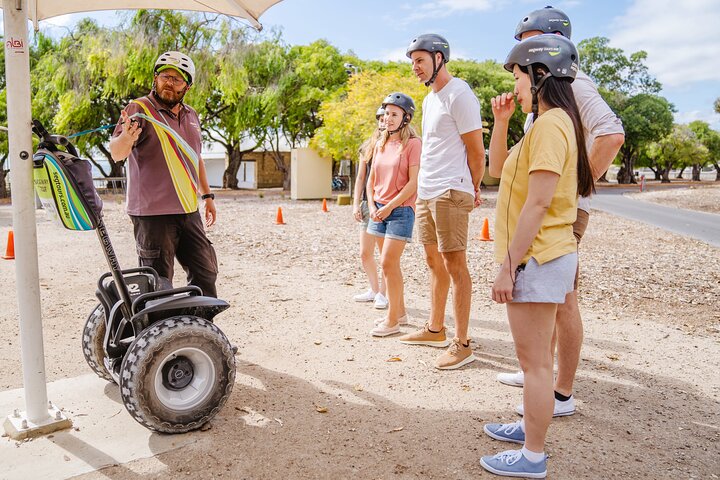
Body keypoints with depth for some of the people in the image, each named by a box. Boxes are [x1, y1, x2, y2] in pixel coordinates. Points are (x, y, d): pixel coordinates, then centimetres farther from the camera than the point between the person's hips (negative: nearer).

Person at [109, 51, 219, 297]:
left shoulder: (191, 115, 15)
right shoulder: (139, 109, -7)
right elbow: (116, 153, -20)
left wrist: (207, 195, 24)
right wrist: (126, 137, -42)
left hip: (189, 212, 7)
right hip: (153, 213, -7)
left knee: (205, 273, 14)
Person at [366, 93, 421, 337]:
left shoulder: (413, 143, -8)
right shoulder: (381, 144, 12)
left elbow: (413, 183, -14)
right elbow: (371, 180, 15)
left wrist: (389, 207, -15)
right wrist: (372, 206, 1)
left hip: (400, 209, -7)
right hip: (379, 210, 7)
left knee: (388, 263, -10)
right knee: (390, 264, 11)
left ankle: (392, 321, 1)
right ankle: (400, 312, 23)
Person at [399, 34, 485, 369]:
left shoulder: (459, 95, -11)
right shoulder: (429, 99, 19)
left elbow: (476, 150, -10)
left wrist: (473, 190, -1)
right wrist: (422, 188, 18)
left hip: (450, 193, -10)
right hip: (426, 191, 10)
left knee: (455, 263, -7)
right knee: (434, 261, 15)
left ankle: (462, 344, -1)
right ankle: (435, 329, 27)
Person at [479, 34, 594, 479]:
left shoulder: (550, 124, -17)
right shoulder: (555, 122, 15)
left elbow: (538, 204, -23)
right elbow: (498, 167, 22)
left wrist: (508, 265, -20)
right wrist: (501, 120, 9)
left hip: (537, 259, -10)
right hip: (544, 256, 10)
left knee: (535, 360, 0)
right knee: (537, 356, 20)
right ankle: (531, 426, 36)